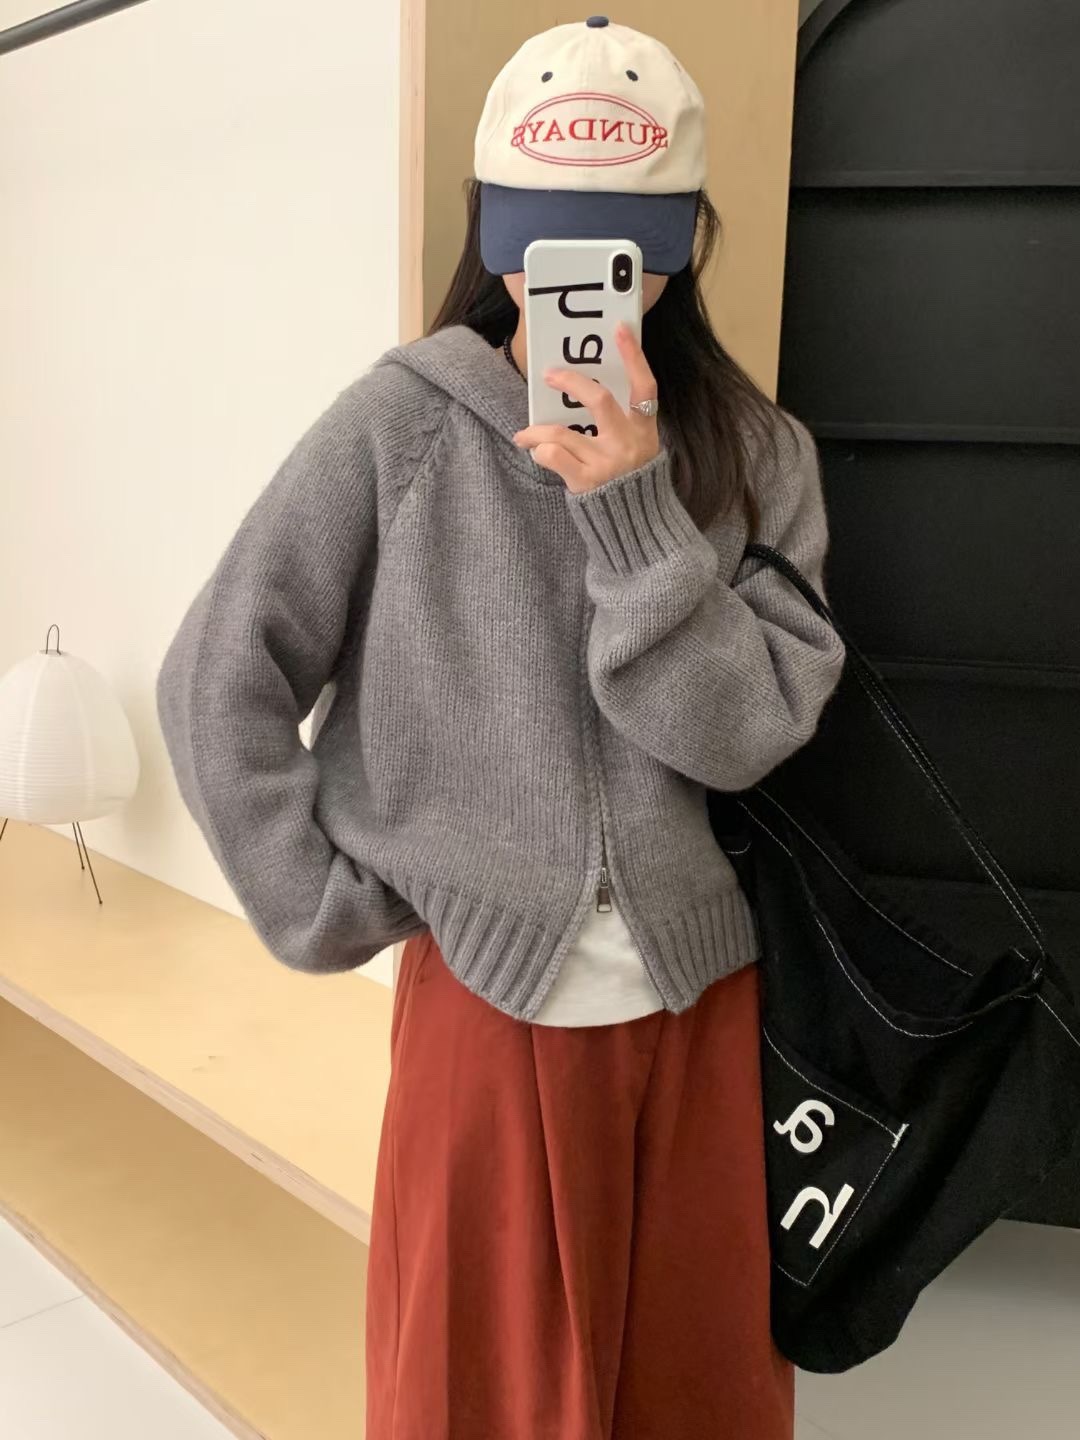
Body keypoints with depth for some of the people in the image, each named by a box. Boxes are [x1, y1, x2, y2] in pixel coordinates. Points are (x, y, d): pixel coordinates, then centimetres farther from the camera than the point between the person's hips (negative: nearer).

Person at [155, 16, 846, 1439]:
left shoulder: (758, 457, -1)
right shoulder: (401, 426, -9)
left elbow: (743, 731, -11)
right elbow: (217, 684, -7)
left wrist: (632, 509, -21)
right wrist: (334, 915, -8)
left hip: (706, 1007, 3)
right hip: (484, 999, -2)